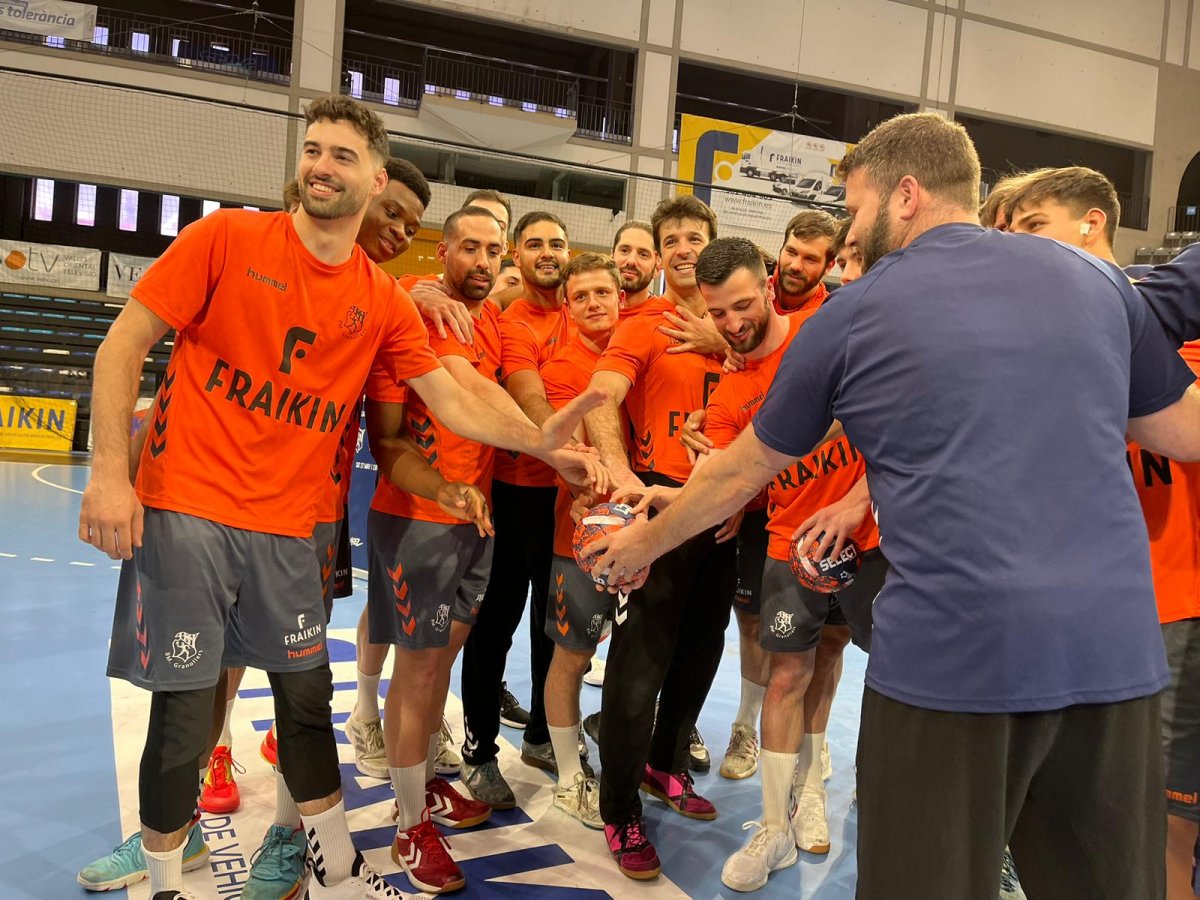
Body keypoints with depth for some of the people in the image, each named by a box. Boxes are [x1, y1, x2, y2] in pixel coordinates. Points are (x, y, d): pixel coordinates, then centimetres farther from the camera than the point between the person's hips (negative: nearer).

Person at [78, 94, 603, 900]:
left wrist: (539, 440, -13)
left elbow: (454, 402, 2)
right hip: (185, 512, -3)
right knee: (184, 712, 3)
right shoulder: (227, 237, -4)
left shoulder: (383, 302, 4)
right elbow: (124, 344, -5)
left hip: (289, 527, 3)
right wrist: (111, 474, -13)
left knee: (308, 696, 13)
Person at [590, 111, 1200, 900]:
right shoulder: (1097, 278, 10)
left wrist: (645, 543, 28)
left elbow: (741, 472, 12)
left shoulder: (853, 316, 2)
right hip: (1116, 643, 4)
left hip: (950, 651, -3)